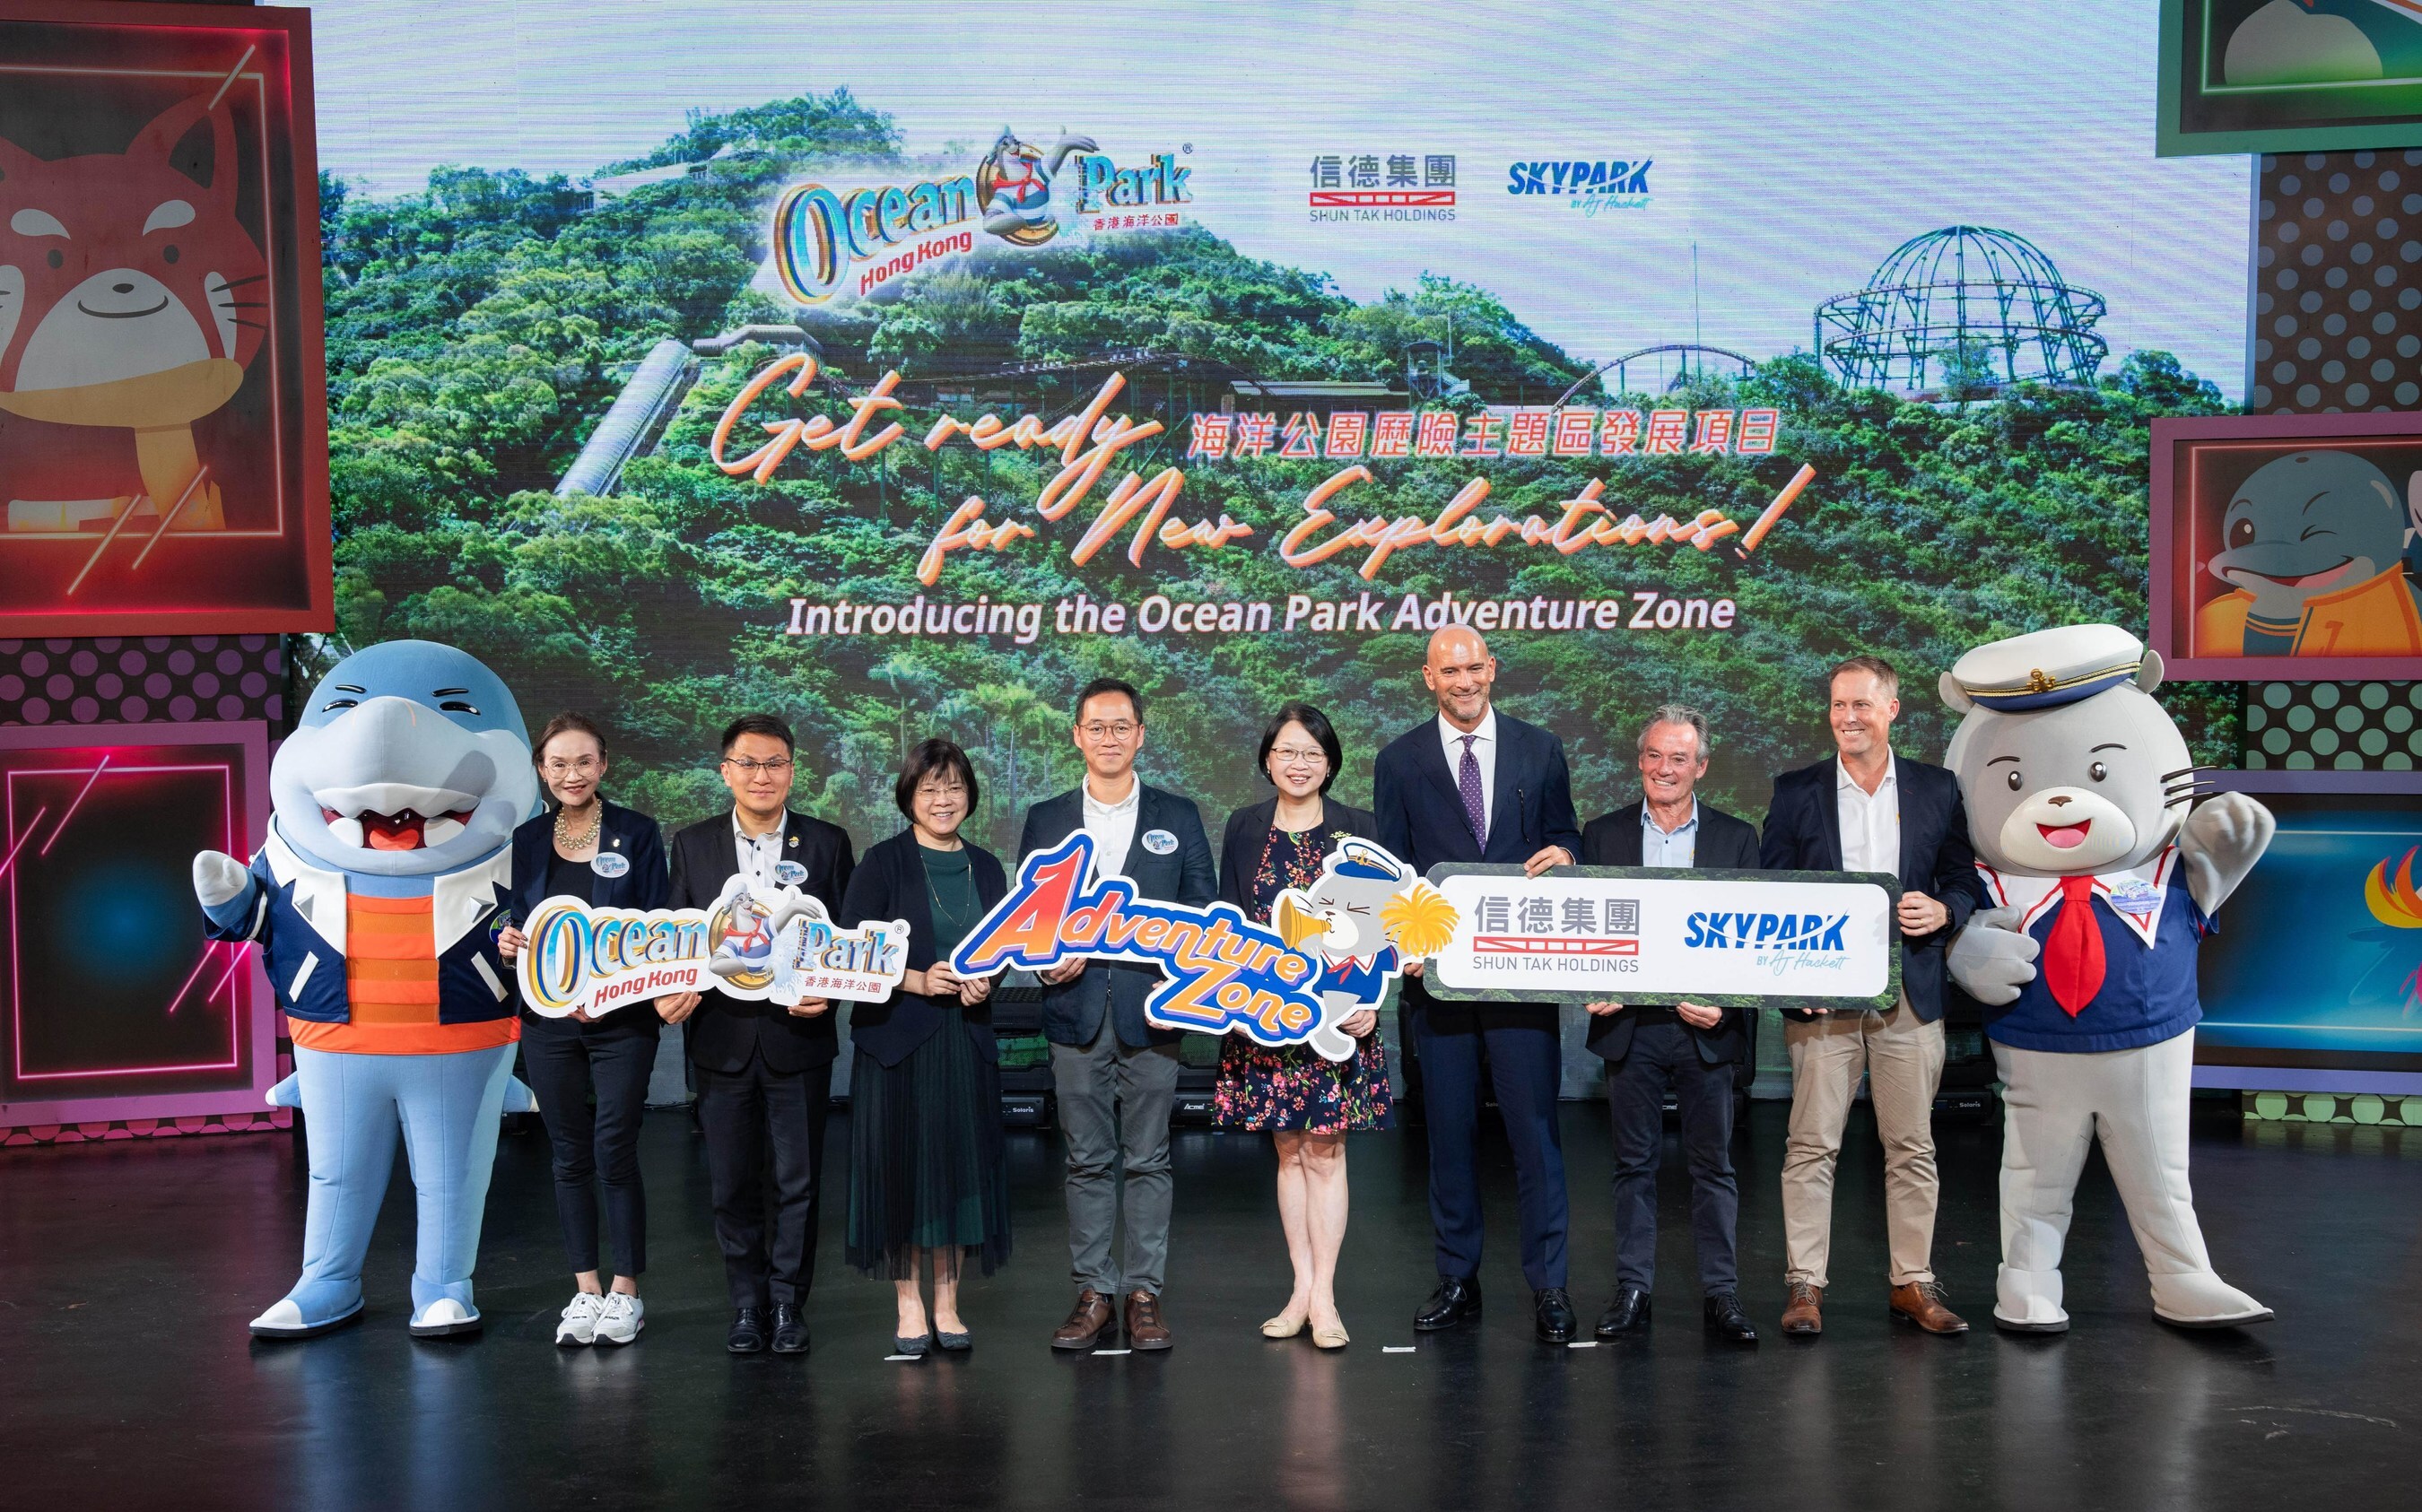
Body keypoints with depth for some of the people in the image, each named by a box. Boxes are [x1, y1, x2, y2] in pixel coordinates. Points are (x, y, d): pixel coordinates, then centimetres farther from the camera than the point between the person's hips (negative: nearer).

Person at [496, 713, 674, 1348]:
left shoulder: (636, 833, -1)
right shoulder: (526, 841, 7)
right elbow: (517, 923, 13)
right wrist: (506, 943, -11)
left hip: (622, 1017, -3)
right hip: (550, 1019, 3)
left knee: (614, 1154, -4)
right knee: (570, 1158, 9)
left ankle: (625, 1292, 10)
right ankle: (585, 1290, 20)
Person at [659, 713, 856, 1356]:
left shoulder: (827, 842, 2)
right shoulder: (693, 844, 6)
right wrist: (675, 991, -10)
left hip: (798, 1036, -1)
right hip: (722, 1037, 1)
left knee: (798, 1181, 4)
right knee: (732, 1184, 8)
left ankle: (788, 1303, 18)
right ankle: (748, 1303, 22)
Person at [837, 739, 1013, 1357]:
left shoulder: (986, 867, 11)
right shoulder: (883, 862, -2)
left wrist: (985, 982, -4)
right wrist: (916, 980, -18)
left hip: (968, 1039, 4)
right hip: (896, 1038, -3)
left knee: (962, 1165, 3)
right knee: (901, 1167, -1)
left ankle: (948, 1306, 14)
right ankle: (909, 1307, 10)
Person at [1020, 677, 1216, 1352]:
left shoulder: (1178, 816, 8)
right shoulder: (1045, 820, 10)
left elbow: (1204, 909, 6)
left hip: (1151, 1014, -1)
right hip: (1077, 1015, 1)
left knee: (1147, 1159, 3)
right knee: (1087, 1161, 6)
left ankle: (1143, 1292, 11)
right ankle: (1092, 1293, 13)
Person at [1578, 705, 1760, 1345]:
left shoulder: (1737, 838, 5)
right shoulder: (1602, 834, 6)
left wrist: (1723, 1001, -13)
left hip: (1708, 1027, 0)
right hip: (1630, 1025, 1)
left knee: (1713, 1164, 6)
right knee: (1634, 1164, 8)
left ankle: (1721, 1294, 14)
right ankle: (1632, 1291, 15)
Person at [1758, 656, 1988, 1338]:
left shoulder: (1938, 790, 8)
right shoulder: (1796, 791, 5)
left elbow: (1966, 880, 11)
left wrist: (1941, 911, -12)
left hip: (1910, 994, 1)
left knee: (1913, 1147, 6)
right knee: (1812, 1145, -2)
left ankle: (1914, 1283, 17)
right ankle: (1805, 1285, 5)